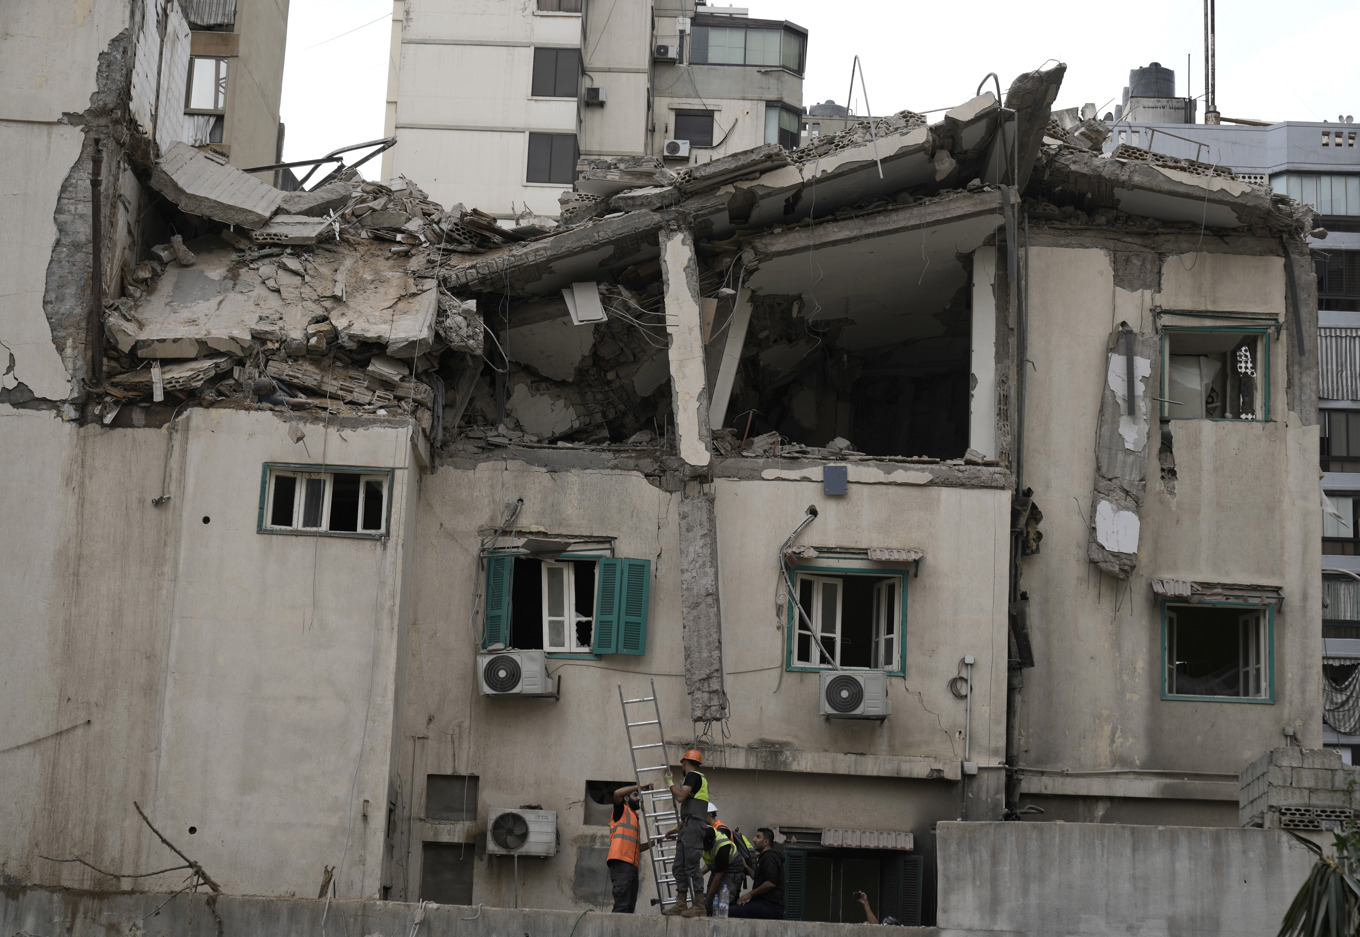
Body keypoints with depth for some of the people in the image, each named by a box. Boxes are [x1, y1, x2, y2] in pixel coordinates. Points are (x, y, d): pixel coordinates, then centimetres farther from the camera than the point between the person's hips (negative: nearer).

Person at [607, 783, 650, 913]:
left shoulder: (635, 818, 31)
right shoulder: (622, 810, 9)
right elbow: (617, 793, -13)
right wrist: (640, 786, -8)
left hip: (632, 865, 9)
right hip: (621, 862, -9)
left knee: (630, 906, 1)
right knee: (622, 905, -18)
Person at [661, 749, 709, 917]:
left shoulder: (693, 775, -6)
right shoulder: (700, 778, 24)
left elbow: (680, 797, -16)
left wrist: (671, 782, 0)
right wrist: (680, 826, 30)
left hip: (694, 825, -10)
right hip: (688, 827, 10)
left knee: (692, 865, -12)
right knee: (679, 866, 9)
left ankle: (699, 906, -15)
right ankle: (681, 904, 10)